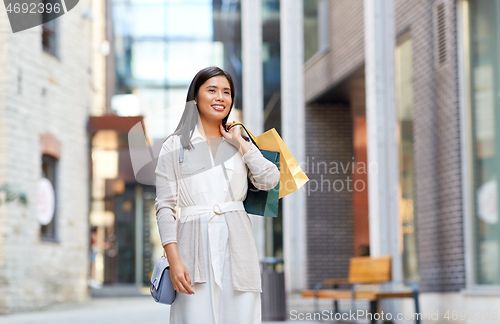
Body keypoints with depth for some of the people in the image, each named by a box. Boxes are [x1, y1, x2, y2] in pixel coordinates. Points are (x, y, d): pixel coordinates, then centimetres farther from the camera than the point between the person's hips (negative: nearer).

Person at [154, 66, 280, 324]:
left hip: (236, 245, 3)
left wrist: (239, 142, 3)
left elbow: (269, 180, 0)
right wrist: (174, 260, -10)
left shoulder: (240, 145, 17)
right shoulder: (175, 146, 7)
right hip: (195, 246, -2)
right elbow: (165, 206, 0)